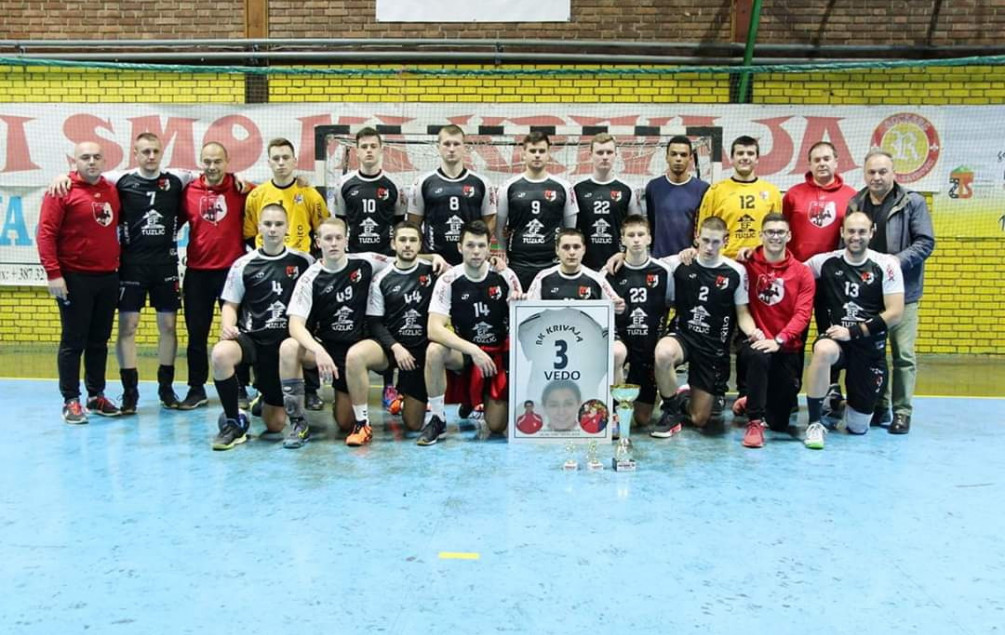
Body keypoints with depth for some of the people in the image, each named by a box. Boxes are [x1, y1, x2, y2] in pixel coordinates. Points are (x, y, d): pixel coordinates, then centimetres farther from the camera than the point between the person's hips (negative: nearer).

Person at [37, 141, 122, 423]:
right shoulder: (62, 190, -6)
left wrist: (118, 264, 10)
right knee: (73, 341, 1)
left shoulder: (112, 190, 9)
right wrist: (53, 273, -16)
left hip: (108, 277, 5)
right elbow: (46, 233, -10)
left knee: (100, 340, 12)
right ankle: (71, 401, 8)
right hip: (75, 278, -5)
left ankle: (97, 395, 21)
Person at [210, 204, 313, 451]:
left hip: (285, 342, 1)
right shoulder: (243, 265, 0)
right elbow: (230, 305, 5)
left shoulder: (303, 262, 0)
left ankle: (267, 401, 43)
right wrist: (227, 327, -16)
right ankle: (234, 423, -17)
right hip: (251, 337, 0)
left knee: (276, 425, 3)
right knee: (220, 353, -38)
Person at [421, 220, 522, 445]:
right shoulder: (448, 281, -14)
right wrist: (473, 350, -34)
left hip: (499, 353, 1)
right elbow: (434, 329, -24)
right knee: (434, 352, -35)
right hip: (465, 352, -1)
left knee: (497, 426, -9)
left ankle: (484, 400, 29)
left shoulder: (505, 276, -8)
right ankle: (437, 419, -16)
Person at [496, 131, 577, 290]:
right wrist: (510, 252, 8)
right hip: (518, 265, 0)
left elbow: (571, 228, 10)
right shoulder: (509, 187, 3)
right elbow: (499, 228, 8)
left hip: (553, 264, 1)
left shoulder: (563, 187, 4)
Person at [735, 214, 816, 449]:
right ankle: (754, 421, -23)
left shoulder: (802, 273, -1)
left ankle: (752, 402, 38)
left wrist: (779, 340, -24)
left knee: (779, 423, 5)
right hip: (754, 341, -2)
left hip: (787, 348, 2)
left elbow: (803, 313, -10)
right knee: (759, 356, -39)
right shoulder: (747, 264, -3)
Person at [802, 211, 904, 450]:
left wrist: (853, 331, -16)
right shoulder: (827, 262, -2)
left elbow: (894, 314, -10)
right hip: (835, 338, 0)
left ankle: (848, 405, 45)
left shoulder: (886, 265, -6)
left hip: (870, 346, 0)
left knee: (858, 426, 5)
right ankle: (815, 423, -22)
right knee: (823, 350, -40)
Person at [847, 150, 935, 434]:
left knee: (903, 354, -1)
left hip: (902, 291, -3)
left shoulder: (912, 202, -3)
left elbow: (925, 242, -7)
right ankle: (879, 406, 23)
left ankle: (902, 411, 10)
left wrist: (896, 262, -19)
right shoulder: (855, 204, 7)